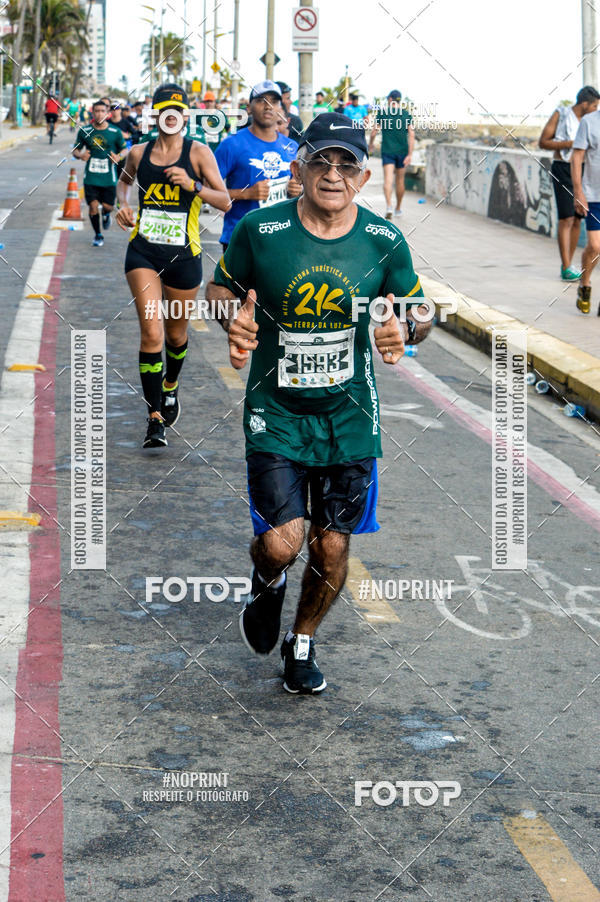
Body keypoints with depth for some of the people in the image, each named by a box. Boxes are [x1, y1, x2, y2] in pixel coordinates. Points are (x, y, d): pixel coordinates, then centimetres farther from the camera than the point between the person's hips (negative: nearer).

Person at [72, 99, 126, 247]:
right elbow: (75, 150, 10)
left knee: (107, 206, -1)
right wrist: (80, 155, -14)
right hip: (91, 176, 0)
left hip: (109, 177, 0)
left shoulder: (115, 132, -2)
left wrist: (119, 156, -14)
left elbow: (124, 149, 9)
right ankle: (98, 236, 18)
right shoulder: (84, 131, 1)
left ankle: (106, 214, 40)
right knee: (93, 206, -3)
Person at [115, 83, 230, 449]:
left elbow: (225, 201, -7)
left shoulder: (198, 152, -3)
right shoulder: (139, 153, 5)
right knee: (152, 332, -13)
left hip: (183, 254, 0)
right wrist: (123, 205, 8)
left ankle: (171, 386, 48)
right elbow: (125, 179, 28)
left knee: (176, 333, 15)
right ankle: (155, 418, -9)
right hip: (143, 251, 0)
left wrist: (193, 185, -23)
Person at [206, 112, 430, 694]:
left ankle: (302, 643, 36)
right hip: (276, 411, -2)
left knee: (332, 546, 8)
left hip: (350, 413, 2)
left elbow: (420, 311, 7)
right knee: (281, 543, -12)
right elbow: (220, 287, 6)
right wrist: (234, 321, -16)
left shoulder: (384, 242, -6)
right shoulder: (259, 230, -10)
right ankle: (267, 585, 28)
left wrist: (406, 329, -17)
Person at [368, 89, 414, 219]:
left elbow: (374, 131, 0)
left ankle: (389, 206, -32)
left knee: (388, 179, -11)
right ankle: (398, 208, 28)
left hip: (387, 150, -2)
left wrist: (371, 144, 18)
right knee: (400, 179, 15)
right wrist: (410, 155, -7)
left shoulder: (382, 112, -3)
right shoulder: (407, 114, 2)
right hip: (402, 151, 2)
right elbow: (411, 135, -5)